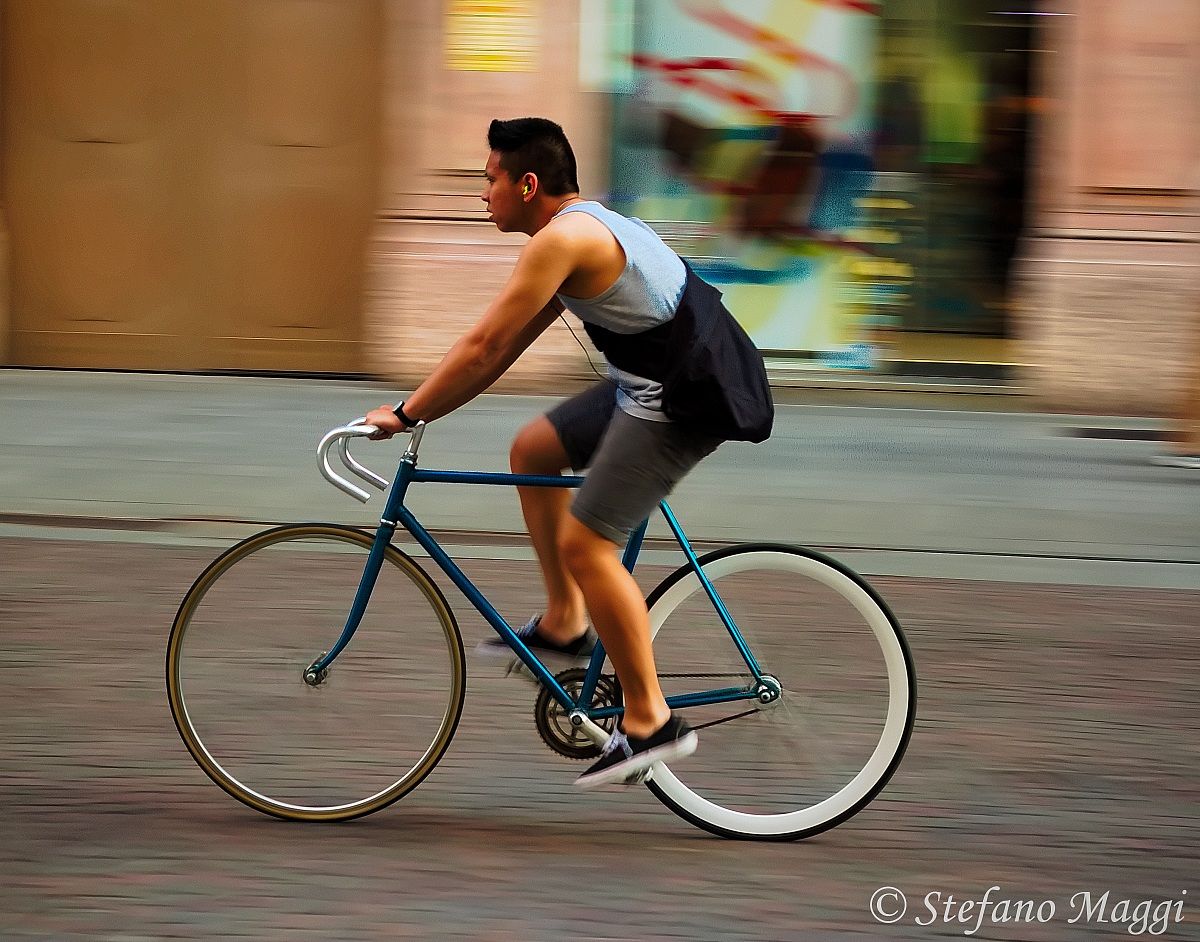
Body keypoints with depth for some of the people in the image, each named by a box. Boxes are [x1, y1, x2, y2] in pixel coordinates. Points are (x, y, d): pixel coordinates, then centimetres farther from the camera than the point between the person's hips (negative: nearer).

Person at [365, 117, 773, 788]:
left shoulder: (562, 239, -16)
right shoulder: (587, 227, 16)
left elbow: (485, 346, -16)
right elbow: (508, 347, 21)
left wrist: (406, 415, -7)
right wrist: (425, 407, 20)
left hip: (690, 398, -11)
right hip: (656, 383, 11)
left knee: (584, 544, -10)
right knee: (533, 450, 19)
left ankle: (650, 722, -6)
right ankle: (564, 624, 24)